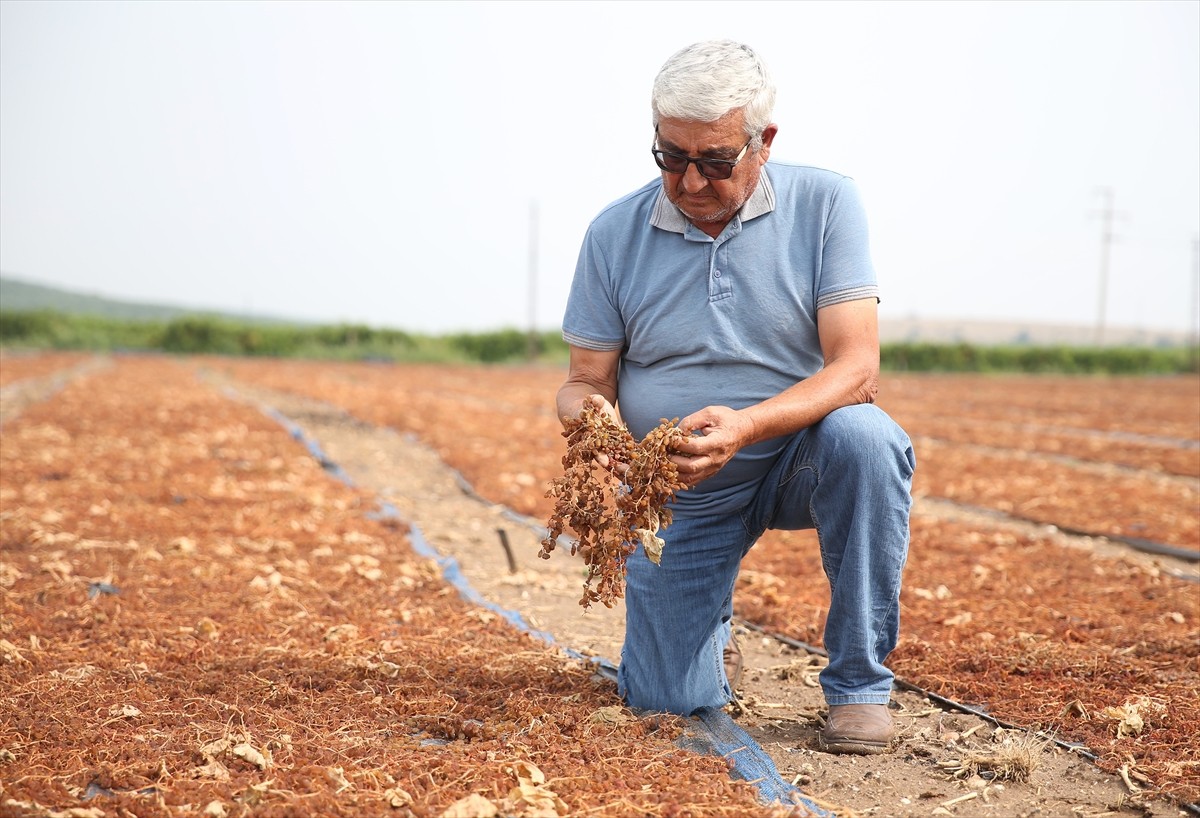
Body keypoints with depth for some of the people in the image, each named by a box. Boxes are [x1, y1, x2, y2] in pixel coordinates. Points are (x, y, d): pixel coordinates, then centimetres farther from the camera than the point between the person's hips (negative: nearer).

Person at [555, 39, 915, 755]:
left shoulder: (825, 205, -12)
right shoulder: (615, 234, -6)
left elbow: (857, 369, -20)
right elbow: (586, 380, -1)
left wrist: (745, 426, -38)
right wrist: (589, 412, -27)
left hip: (800, 455, -1)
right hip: (679, 491, 2)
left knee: (864, 439, -35)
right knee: (665, 699, -7)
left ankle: (859, 682, -16)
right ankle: (710, 615, 31)